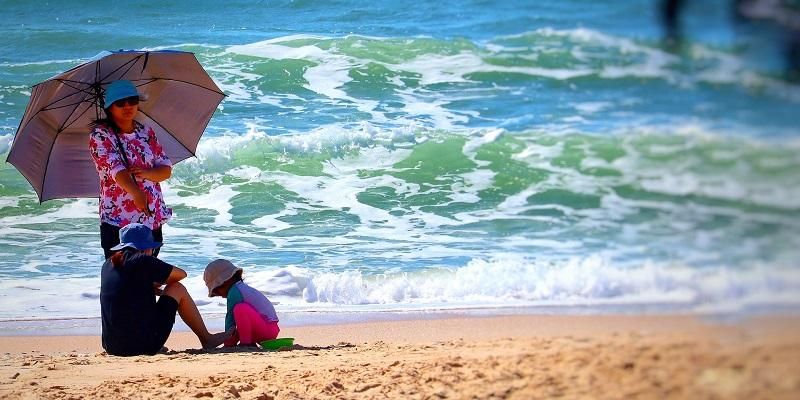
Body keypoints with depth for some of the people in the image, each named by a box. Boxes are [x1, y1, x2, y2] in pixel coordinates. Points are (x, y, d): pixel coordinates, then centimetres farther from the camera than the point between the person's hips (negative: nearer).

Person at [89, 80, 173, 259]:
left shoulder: (147, 132, 11)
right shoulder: (100, 135, -4)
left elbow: (166, 169, 7)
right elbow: (115, 168, -20)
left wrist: (146, 173, -15)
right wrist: (136, 193, -36)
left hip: (153, 219, 5)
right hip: (118, 221, -5)